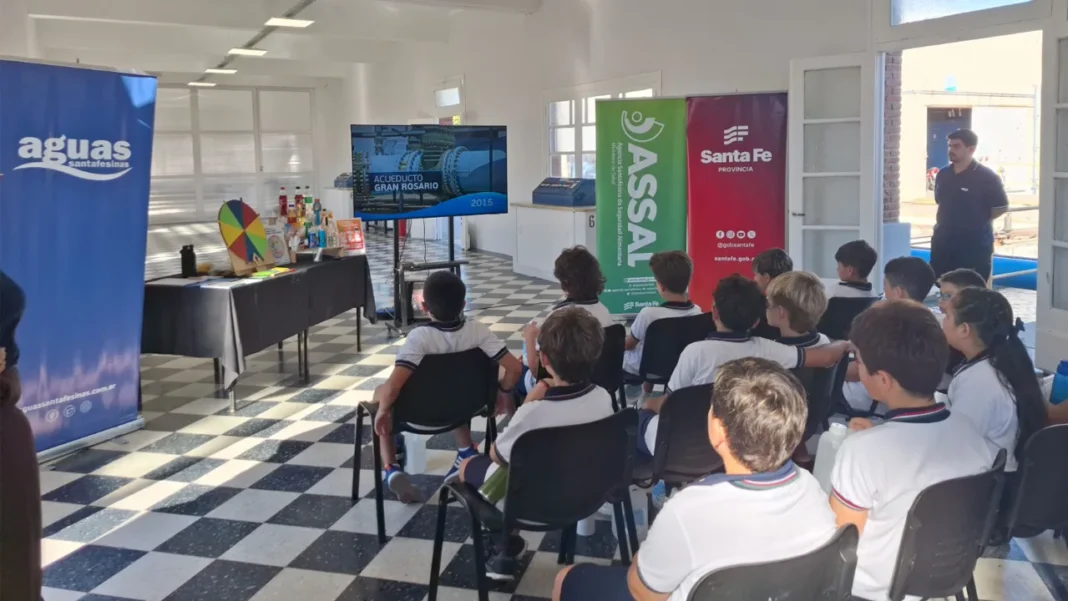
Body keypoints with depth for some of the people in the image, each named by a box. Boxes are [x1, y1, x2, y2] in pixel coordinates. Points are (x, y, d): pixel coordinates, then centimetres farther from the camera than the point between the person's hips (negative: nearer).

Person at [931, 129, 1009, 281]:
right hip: (943, 242, 6)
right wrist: (950, 220, 12)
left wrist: (978, 220, -4)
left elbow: (1002, 207, -8)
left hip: (975, 245, -6)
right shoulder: (942, 174, 7)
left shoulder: (986, 177, -11)